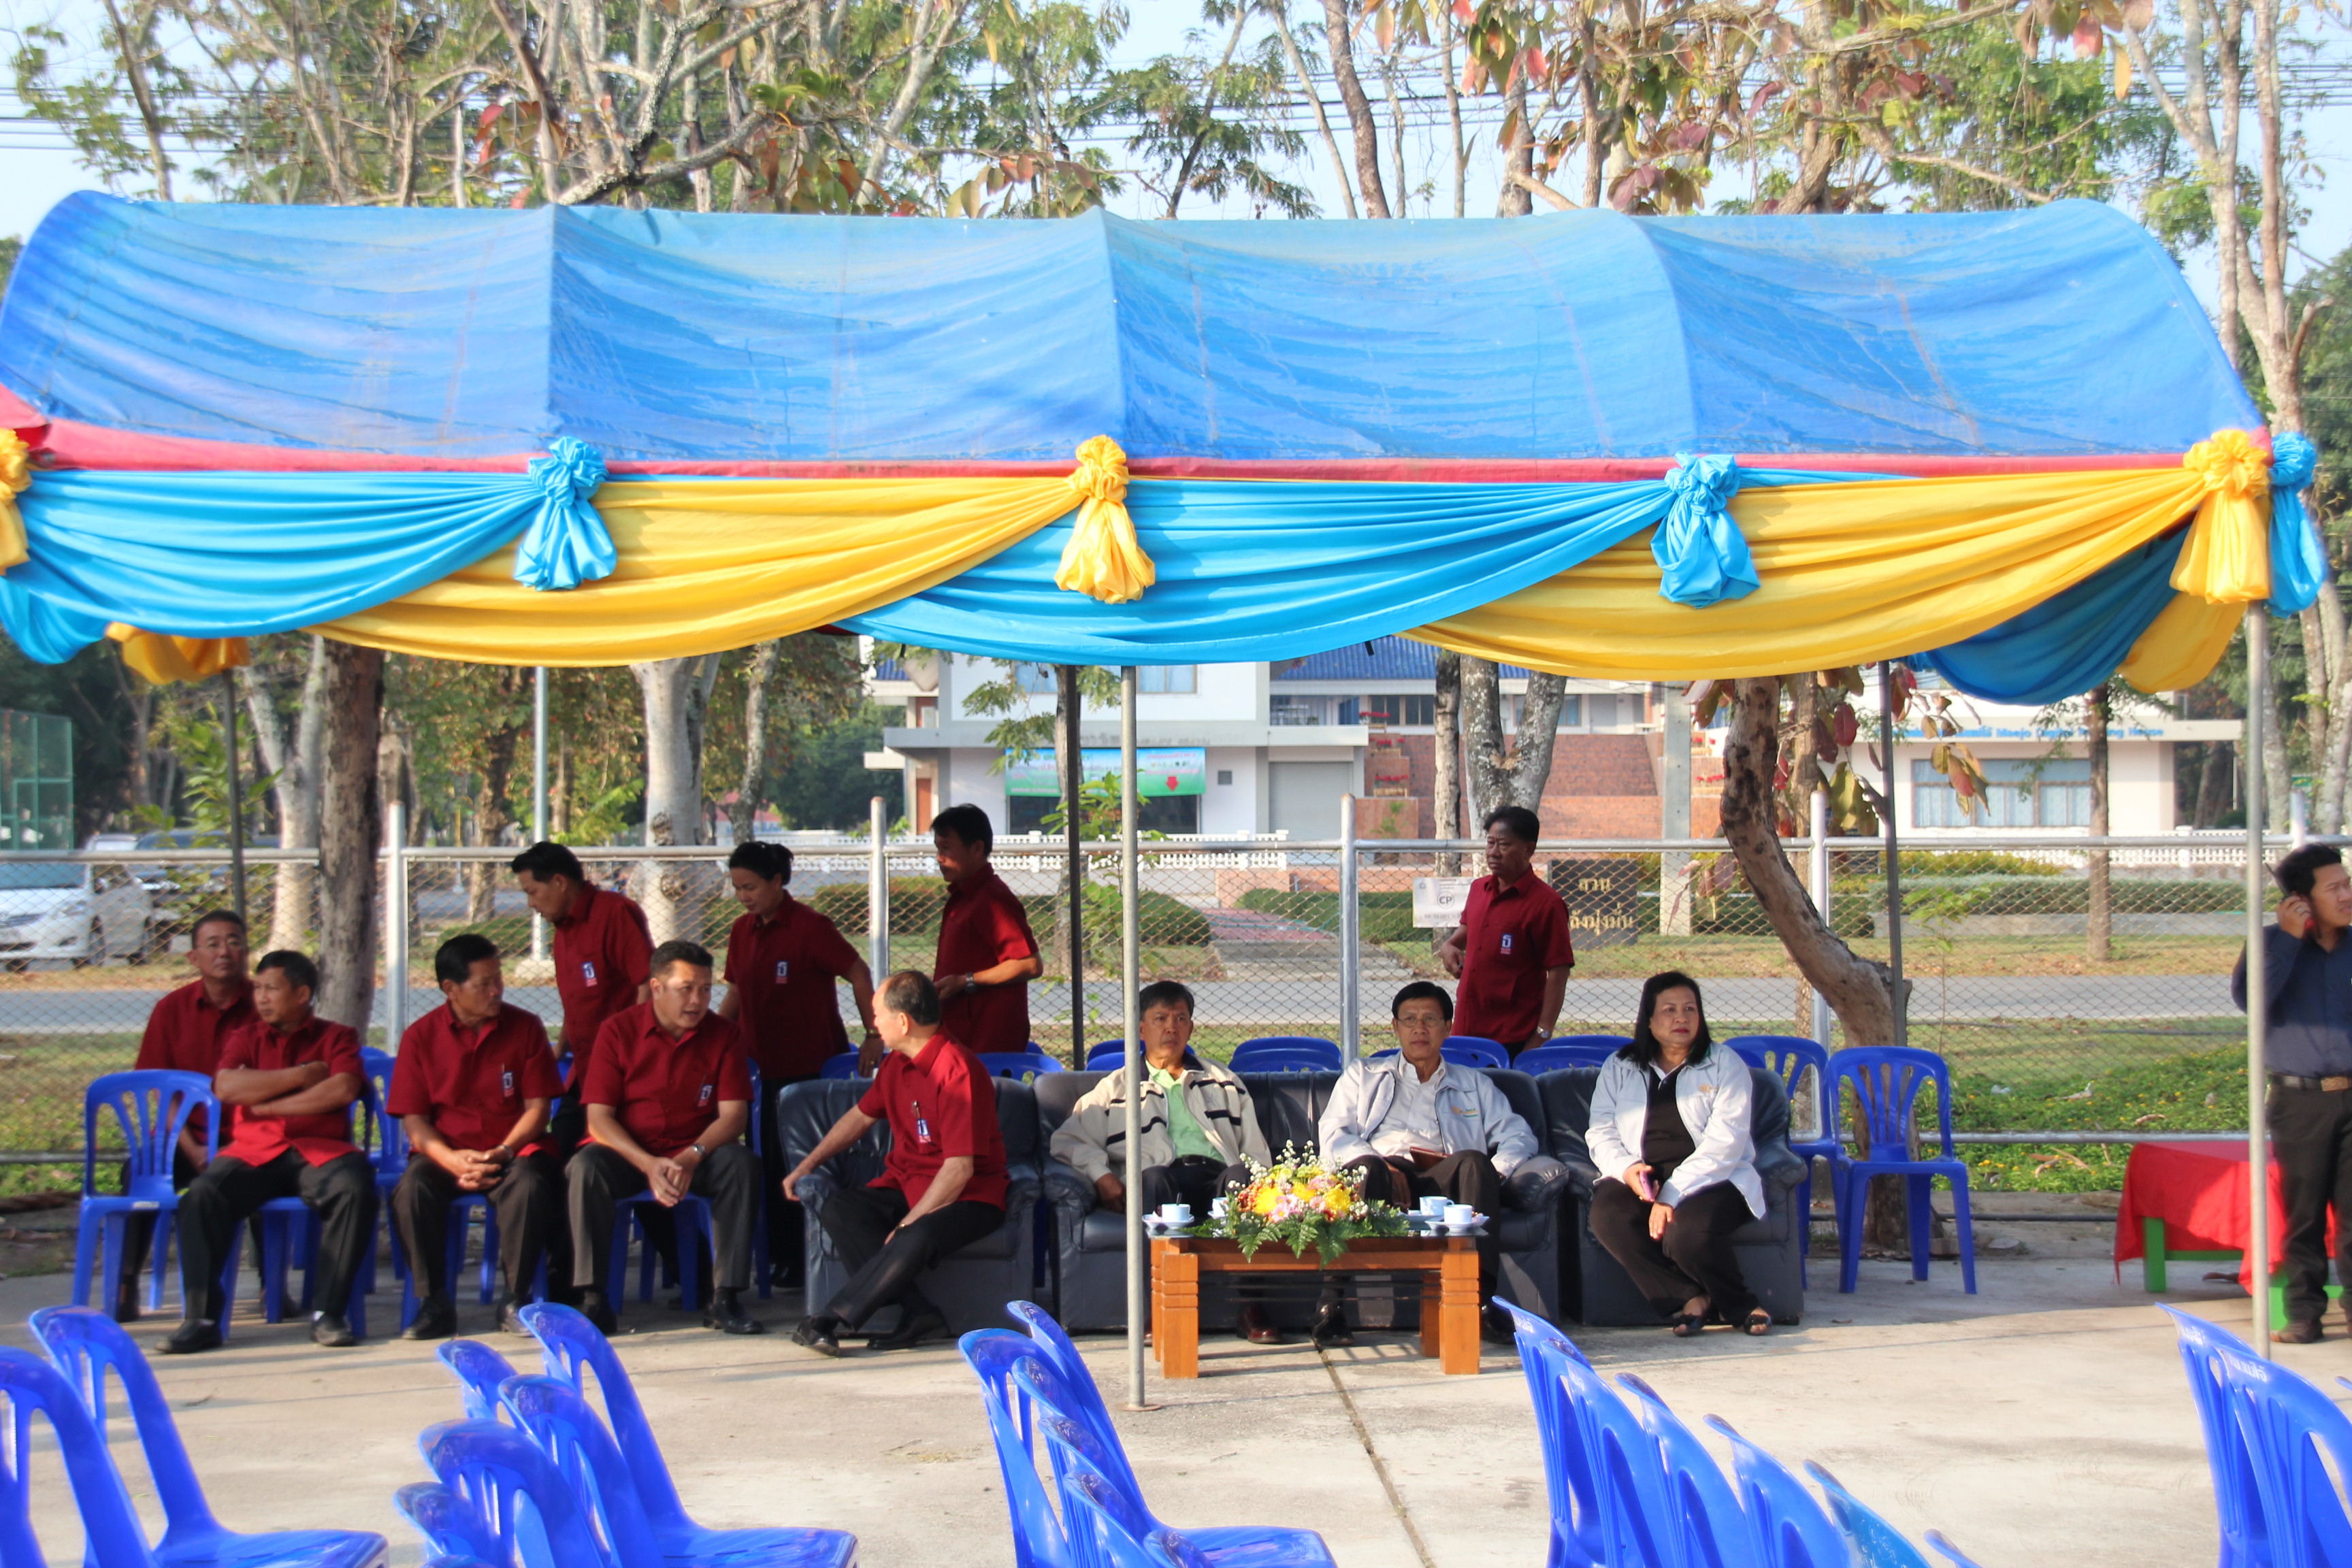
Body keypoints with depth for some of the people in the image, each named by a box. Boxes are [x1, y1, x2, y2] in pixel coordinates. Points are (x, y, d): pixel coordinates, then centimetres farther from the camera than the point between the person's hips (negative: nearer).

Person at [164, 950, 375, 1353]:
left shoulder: (336, 1038, 12)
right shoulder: (245, 1039, 18)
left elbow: (343, 1090, -9)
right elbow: (226, 1087, -3)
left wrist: (265, 1103, -7)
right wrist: (301, 1076, -5)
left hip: (320, 1150, -1)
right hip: (254, 1150, 2)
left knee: (356, 1190, -34)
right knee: (201, 1195, -28)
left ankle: (328, 1312, -26)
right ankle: (201, 1318, -26)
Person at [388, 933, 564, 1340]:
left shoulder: (525, 1027, 3)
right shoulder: (420, 1036, 2)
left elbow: (537, 1107, 1)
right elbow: (413, 1119, -1)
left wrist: (502, 1152, -16)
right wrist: (452, 1160, -19)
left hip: (513, 1149, 0)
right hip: (444, 1150, 0)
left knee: (530, 1186, -34)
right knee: (411, 1191, -31)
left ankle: (515, 1299, -17)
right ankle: (436, 1303, -15)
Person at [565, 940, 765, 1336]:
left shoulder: (724, 1035, 0)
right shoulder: (618, 1031, -4)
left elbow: (733, 1114, -7)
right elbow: (598, 1116, -9)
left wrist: (693, 1157, -26)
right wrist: (648, 1165, -25)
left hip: (696, 1156, 1)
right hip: (627, 1153, -1)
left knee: (743, 1164, -29)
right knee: (584, 1167, -32)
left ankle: (725, 1299, -26)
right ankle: (593, 1300, -28)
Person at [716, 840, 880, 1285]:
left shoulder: (809, 927, -12)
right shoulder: (742, 931, 8)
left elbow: (858, 974, -10)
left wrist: (873, 1037, -13)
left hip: (809, 1065, -6)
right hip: (762, 1065, 6)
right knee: (770, 1163, 8)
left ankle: (799, 1260, 6)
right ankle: (779, 1255, 16)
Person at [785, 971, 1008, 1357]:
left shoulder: (960, 1072, -21)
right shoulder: (897, 1063, 7)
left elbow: (960, 1169, -24)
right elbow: (861, 1115, 26)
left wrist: (907, 1224, -24)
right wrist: (808, 1165, 23)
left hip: (969, 1199, -9)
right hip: (906, 1187, 9)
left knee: (918, 1238, -38)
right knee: (837, 1210, -17)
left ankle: (832, 1320, -28)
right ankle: (918, 1314, -24)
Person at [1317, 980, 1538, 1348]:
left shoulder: (1474, 1085, 32)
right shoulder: (1363, 1077, 30)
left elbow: (1519, 1136, 19)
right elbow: (1333, 1135, 13)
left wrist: (1494, 1174, -4)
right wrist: (1378, 1165, -8)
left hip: (1443, 1180, 1)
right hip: (1386, 1175, -1)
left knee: (1474, 1162, -33)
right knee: (1365, 1168, -37)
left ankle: (1480, 1297, -45)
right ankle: (1331, 1303, -44)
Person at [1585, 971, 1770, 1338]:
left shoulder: (1725, 1066, 5)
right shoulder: (1619, 1069, 15)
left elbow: (1724, 1142, -7)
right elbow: (1600, 1133, 7)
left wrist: (1673, 1195, -19)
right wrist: (1628, 1169, -17)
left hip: (1712, 1180, -3)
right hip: (1641, 1180, 3)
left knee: (1685, 1231, -35)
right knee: (1607, 1216, -31)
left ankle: (1737, 1302, -6)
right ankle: (1688, 1299, -18)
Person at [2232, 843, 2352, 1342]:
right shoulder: (2275, 943, 1)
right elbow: (2249, 997, -16)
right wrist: (2289, 938, -16)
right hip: (2300, 1100, -2)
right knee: (2303, 1212, 3)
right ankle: (2304, 1310, 11)